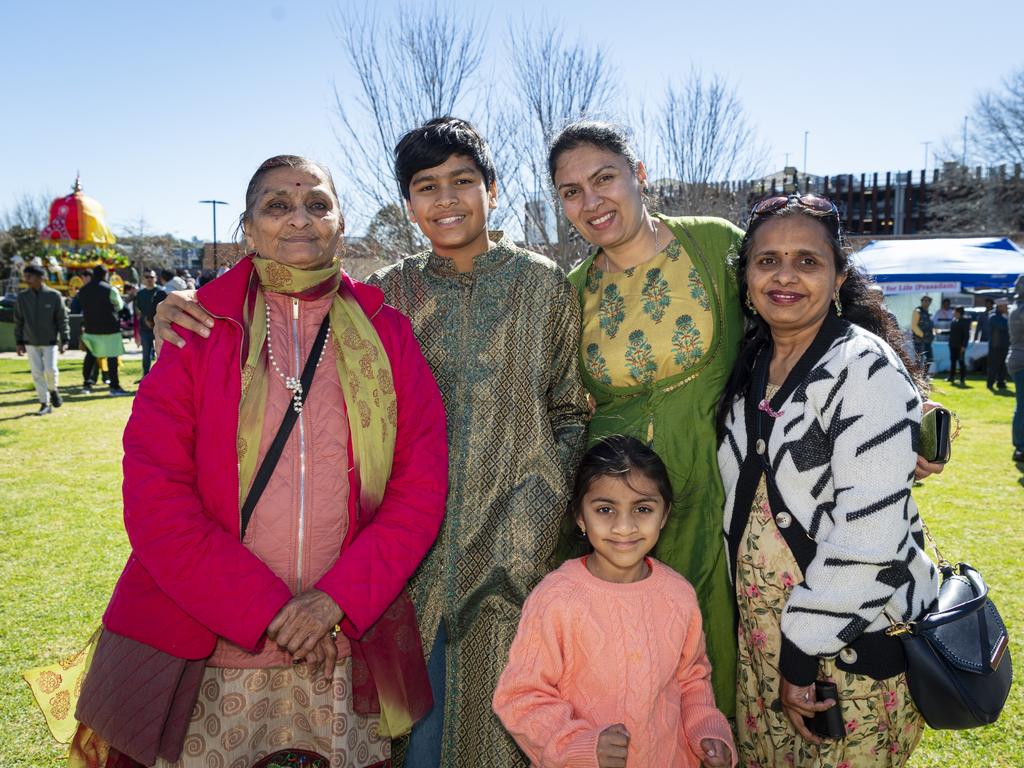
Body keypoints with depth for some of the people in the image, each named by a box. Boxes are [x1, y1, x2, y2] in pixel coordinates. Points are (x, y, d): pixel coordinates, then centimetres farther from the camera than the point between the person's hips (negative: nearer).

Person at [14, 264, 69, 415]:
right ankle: (45, 404, 11)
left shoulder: (54, 296, -6)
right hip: (31, 343, 2)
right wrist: (18, 342, 4)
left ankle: (53, 389, 21)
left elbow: (62, 319, -3)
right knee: (37, 373, 2)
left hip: (50, 342, -2)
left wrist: (64, 341, -7)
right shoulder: (22, 297, 1)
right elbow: (18, 321, 7)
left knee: (50, 370, -11)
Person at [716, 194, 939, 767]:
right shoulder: (750, 366, 5)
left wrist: (803, 653, -19)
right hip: (761, 634, 6)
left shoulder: (866, 369, -17)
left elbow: (869, 534, -22)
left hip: (858, 639, -6)